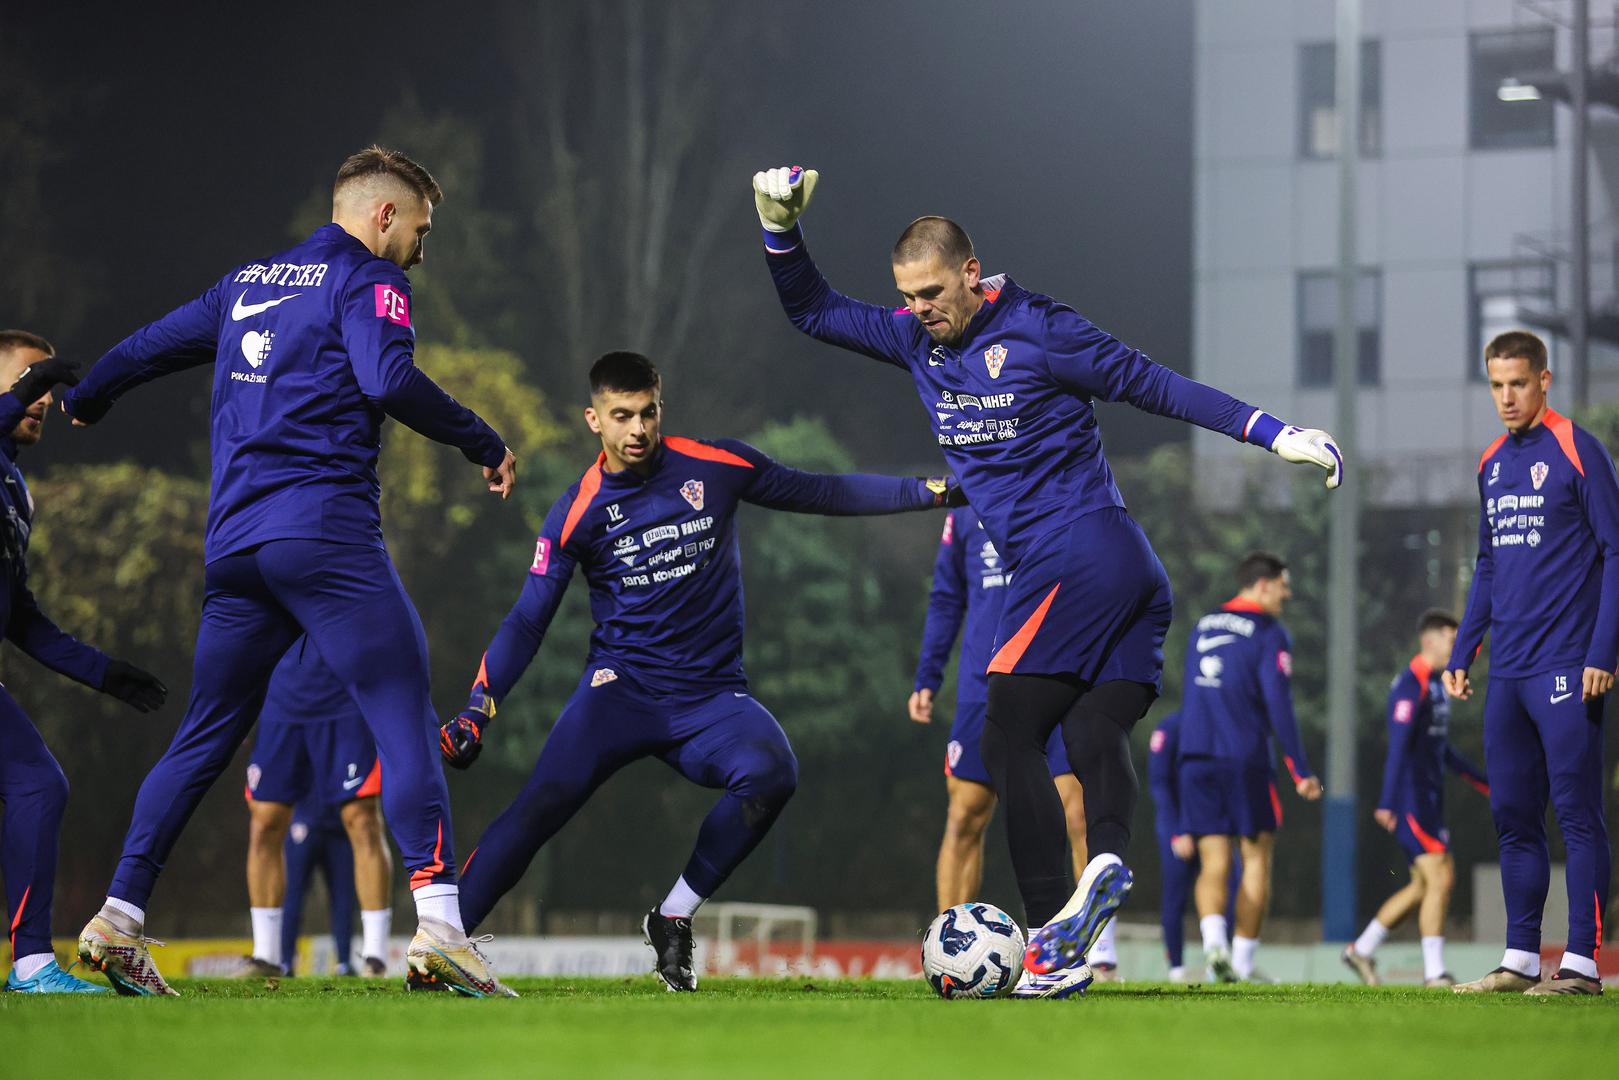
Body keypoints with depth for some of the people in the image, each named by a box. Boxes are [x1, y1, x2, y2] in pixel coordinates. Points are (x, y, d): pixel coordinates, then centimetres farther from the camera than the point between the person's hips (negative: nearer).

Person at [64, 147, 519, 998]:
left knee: (205, 736, 15)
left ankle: (118, 920, 13)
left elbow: (146, 349, 30)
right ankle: (437, 926, -22)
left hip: (233, 544, 7)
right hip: (326, 532, -7)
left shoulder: (246, 283, 22)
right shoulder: (367, 280, 1)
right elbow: (387, 379, -17)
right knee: (405, 721, -9)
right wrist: (483, 444, -7)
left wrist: (83, 403, 50)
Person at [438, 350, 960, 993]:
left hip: (711, 696, 2)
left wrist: (930, 491, 10)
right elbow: (526, 623, 0)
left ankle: (674, 919, -12)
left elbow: (824, 494, 14)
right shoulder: (578, 512, -1)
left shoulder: (715, 467, 2)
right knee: (545, 801, -27)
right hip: (621, 687, -1)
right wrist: (478, 707, -13)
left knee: (771, 773, -30)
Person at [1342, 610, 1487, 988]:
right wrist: (1387, 802, -25)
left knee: (1424, 886, 11)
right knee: (1441, 878, -13)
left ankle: (1361, 950, 22)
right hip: (1410, 798, -10)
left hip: (1430, 799, 10)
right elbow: (1398, 747, -20)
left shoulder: (1437, 686, 17)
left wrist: (1486, 783, 29)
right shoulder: (1411, 685, -13)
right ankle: (1434, 973, -12)